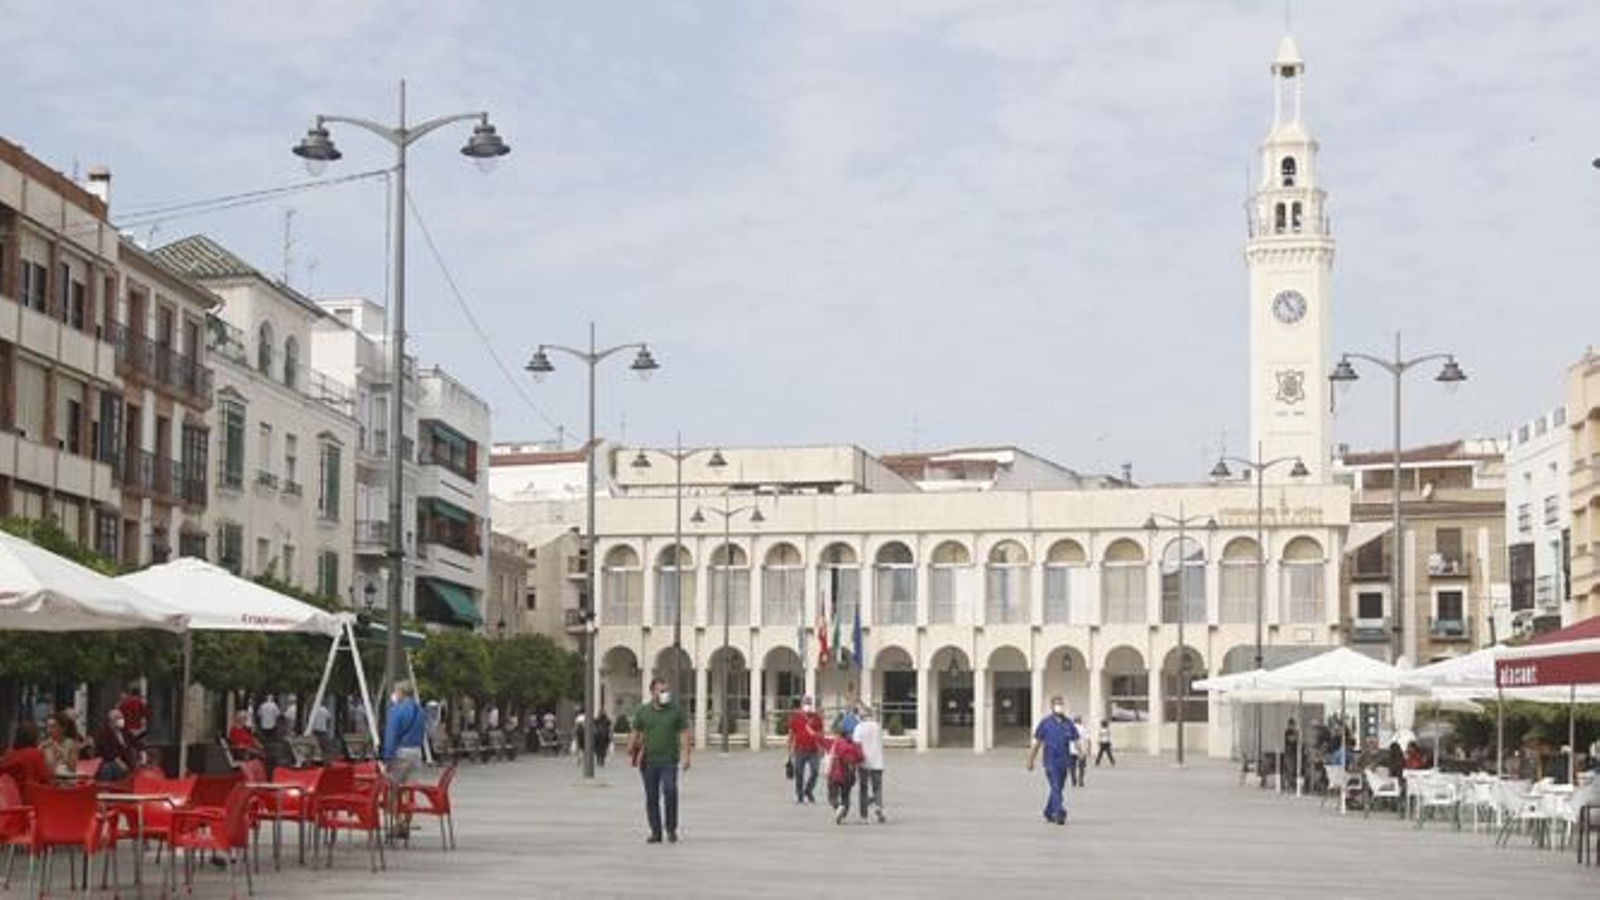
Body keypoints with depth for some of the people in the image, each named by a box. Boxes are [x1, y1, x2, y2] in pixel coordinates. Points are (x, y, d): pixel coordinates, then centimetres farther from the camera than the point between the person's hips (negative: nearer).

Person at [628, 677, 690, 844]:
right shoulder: (642, 712, 7)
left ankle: (671, 830, -6)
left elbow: (684, 734, 3)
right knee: (651, 797, 5)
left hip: (669, 761, -2)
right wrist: (631, 751, -7)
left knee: (670, 791, -18)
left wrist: (685, 755, -7)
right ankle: (655, 832, 14)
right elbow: (635, 733, 9)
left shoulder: (676, 711, 4)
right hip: (648, 761, 2)